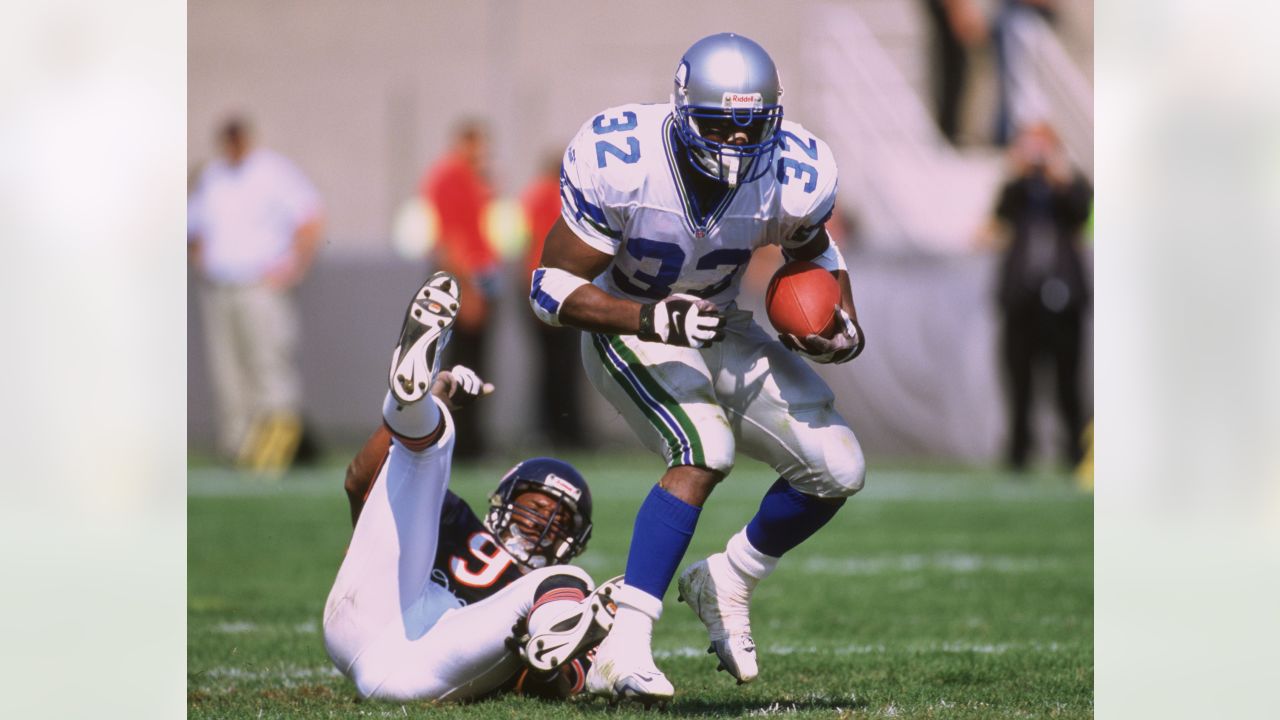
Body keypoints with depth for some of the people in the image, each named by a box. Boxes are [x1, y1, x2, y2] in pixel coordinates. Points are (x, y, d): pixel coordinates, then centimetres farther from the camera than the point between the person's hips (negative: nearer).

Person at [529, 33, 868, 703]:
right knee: (705, 451, -31)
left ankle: (728, 580, 22)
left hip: (718, 325, 5)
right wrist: (654, 319, -39)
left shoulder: (794, 177, -18)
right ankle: (623, 649, -35)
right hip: (629, 325, -5)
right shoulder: (620, 165, -30)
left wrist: (845, 330, -13)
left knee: (837, 468, -3)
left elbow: (813, 253, 6)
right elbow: (553, 288, -24)